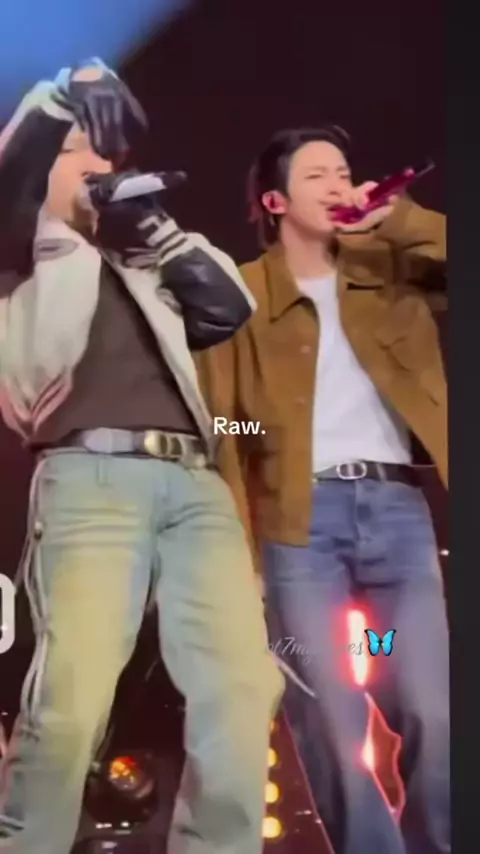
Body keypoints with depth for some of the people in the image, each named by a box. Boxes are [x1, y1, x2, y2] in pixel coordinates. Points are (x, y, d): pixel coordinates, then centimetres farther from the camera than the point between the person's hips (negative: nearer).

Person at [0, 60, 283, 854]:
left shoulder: (139, 270, 34)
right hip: (92, 478, -4)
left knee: (241, 688, -12)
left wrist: (157, 227, 19)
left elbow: (230, 306, 22)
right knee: (73, 692, -21)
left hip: (195, 484, 5)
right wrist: (72, 91, 16)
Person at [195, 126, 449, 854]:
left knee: (434, 715, -1)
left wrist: (399, 219, -1)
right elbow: (219, 420, 1)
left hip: (396, 504, 3)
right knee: (332, 724, -2)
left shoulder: (388, 265, 16)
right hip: (302, 517, -2)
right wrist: (237, 537, -8)